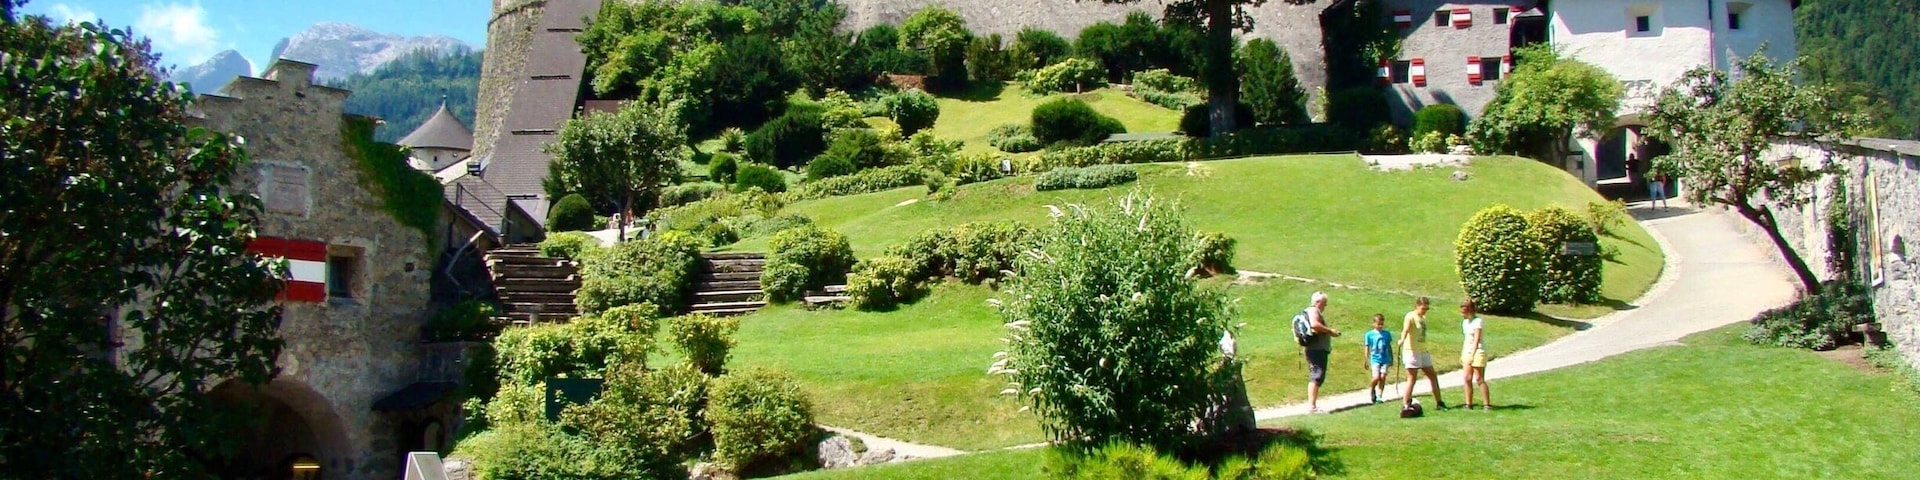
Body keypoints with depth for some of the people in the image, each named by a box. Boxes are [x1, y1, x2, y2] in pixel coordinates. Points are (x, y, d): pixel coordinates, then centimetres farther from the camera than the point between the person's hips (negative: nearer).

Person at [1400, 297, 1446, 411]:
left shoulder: (1423, 318, 14)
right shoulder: (1410, 316, -12)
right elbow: (1406, 329, -33)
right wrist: (1402, 339, -50)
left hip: (1423, 351, 8)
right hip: (1412, 351, -8)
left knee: (1433, 376, 12)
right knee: (1412, 379, -9)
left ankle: (1439, 402, 24)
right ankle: (1405, 405, -5)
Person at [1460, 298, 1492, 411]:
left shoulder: (1477, 321, -12)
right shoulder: (1465, 322, 13)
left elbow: (1476, 339, -19)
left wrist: (1473, 354, -27)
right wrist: (1462, 354, 16)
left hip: (1478, 351, -8)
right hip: (1467, 352, 8)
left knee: (1479, 379, -8)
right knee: (1467, 379, 2)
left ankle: (1487, 404, -3)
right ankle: (1469, 404, 7)